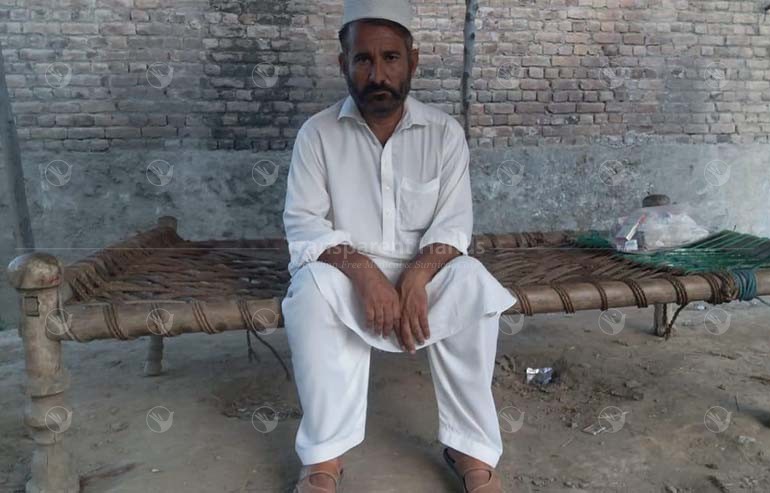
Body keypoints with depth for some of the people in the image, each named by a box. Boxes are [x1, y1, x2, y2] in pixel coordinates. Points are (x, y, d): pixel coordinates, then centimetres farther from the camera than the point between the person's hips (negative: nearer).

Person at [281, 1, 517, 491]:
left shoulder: (445, 132, -2)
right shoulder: (317, 133, -5)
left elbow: (454, 223, -7)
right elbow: (303, 226, -11)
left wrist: (416, 277, -27)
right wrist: (364, 272, -29)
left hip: (423, 271, 1)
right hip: (347, 272, 0)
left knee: (472, 280, -30)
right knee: (312, 285, -33)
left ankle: (473, 446, -18)